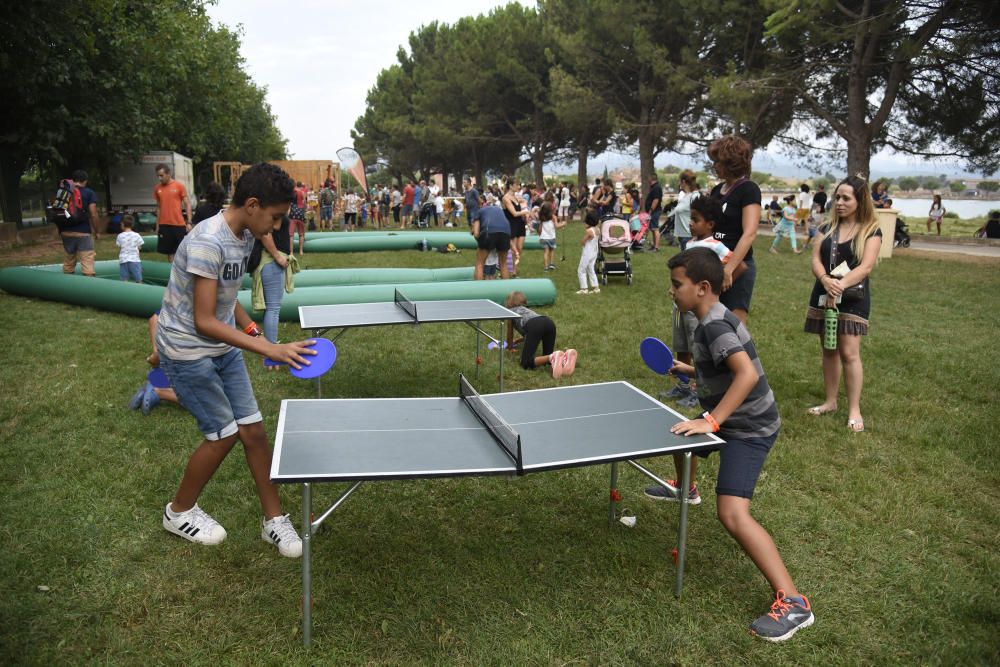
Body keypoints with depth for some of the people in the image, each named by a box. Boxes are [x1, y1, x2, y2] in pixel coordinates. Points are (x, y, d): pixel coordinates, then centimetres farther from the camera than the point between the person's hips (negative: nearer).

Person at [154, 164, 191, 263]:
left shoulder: (179, 186, -3)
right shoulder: (157, 188, 7)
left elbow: (187, 205, -2)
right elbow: (158, 207, 14)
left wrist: (189, 222, -9)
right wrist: (157, 225, 12)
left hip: (179, 224, -3)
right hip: (164, 225, 3)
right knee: (169, 251, 8)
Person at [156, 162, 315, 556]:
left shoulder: (245, 237, 0)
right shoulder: (207, 243, -27)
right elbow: (204, 322, -28)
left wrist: (254, 333, 3)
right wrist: (270, 350, -32)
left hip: (223, 348, 8)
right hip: (187, 351, -7)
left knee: (253, 429, 5)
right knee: (223, 434, -1)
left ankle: (273, 519, 18)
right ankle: (179, 512, 25)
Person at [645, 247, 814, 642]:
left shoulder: (714, 325, -24)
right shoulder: (712, 319, 6)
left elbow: (748, 373, -37)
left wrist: (711, 421, -39)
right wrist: (690, 371, 14)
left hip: (750, 428, -11)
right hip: (732, 419, 11)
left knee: (731, 513, -22)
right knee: (679, 433, 32)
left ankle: (793, 603, -18)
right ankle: (686, 490, 63)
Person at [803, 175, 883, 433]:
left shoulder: (871, 231, -3)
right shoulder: (827, 228, 9)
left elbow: (865, 267, -14)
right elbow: (816, 260, -1)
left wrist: (840, 285, -27)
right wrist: (826, 281, -22)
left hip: (853, 297, -5)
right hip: (823, 295, 5)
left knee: (849, 353, -9)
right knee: (829, 350, 11)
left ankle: (854, 409, -1)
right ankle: (830, 401, 21)